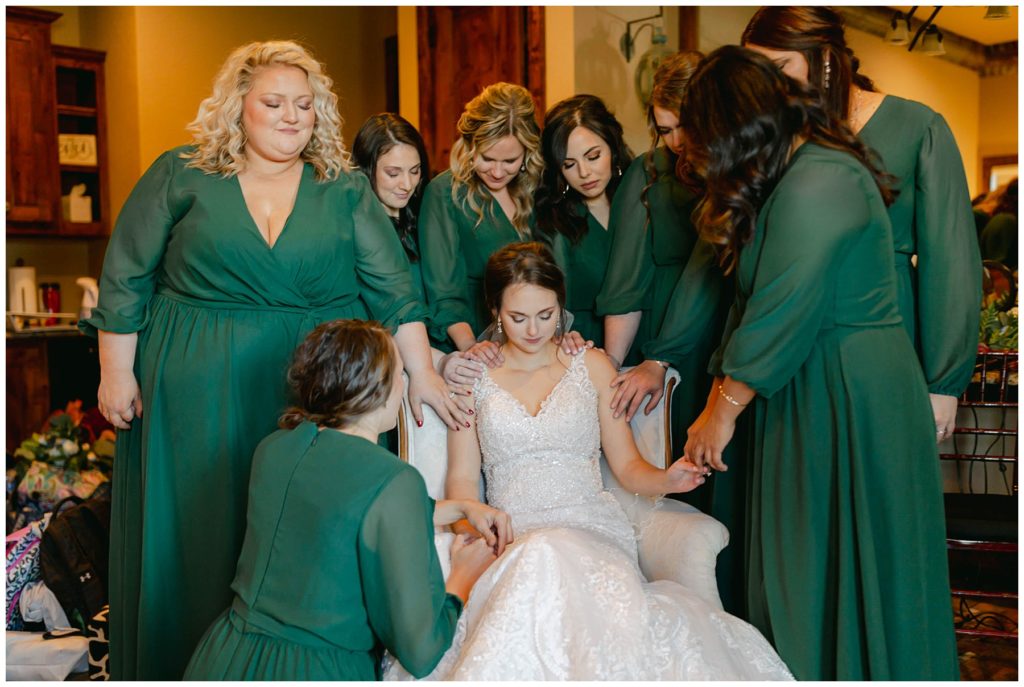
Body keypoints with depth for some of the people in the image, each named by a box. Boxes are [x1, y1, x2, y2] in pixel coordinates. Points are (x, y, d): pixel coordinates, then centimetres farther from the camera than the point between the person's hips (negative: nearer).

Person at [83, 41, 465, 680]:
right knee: (199, 533, 7)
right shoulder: (180, 176, 2)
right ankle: (180, 666, 24)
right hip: (200, 393, 0)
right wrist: (117, 372, 0)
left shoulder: (347, 191, 5)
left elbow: (391, 286, 3)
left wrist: (422, 372, -2)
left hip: (319, 392, 1)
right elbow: (125, 280, 4)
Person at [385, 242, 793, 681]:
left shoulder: (592, 366, 13)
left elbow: (627, 467, 13)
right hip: (509, 537, 0)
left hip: (590, 527, 1)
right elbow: (462, 477, 9)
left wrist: (666, 479, -9)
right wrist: (470, 525, -12)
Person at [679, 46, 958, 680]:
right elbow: (755, 306, 13)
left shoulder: (819, 182, -18)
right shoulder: (787, 180, 15)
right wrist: (717, 402, 8)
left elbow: (782, 313, -21)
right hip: (808, 394, 9)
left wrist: (725, 408, -11)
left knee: (847, 567, 2)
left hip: (852, 401, -9)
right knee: (801, 568, 14)